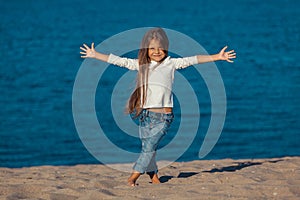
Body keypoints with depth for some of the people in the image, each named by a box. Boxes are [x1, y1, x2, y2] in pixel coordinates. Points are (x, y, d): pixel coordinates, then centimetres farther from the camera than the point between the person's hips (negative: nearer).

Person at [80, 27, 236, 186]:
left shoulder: (171, 63, 3)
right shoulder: (141, 64, 9)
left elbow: (191, 60, -3)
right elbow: (120, 61, 10)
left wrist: (217, 57, -9)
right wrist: (95, 55, 8)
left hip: (164, 115, -3)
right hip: (145, 114, 3)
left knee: (150, 146, -9)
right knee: (147, 147, 5)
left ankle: (134, 176, -4)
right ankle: (153, 176, 16)